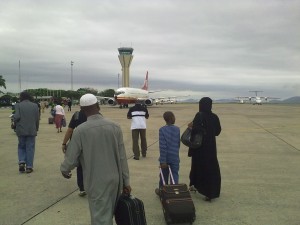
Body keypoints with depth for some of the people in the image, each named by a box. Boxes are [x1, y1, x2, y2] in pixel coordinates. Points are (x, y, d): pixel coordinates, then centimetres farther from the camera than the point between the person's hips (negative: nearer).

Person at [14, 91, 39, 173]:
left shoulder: (18, 105, -3)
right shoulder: (35, 105, 1)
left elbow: (16, 117, -13)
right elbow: (37, 119, 0)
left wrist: (16, 124, 8)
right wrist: (36, 129, 11)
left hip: (21, 130, 0)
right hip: (32, 130, 0)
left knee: (21, 147, 18)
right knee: (30, 148, 6)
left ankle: (22, 162, 2)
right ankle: (29, 166, 7)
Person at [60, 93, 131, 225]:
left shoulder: (80, 130, -15)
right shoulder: (115, 127, -6)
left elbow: (71, 159, -8)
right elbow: (122, 158, -2)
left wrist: (64, 170, 15)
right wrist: (125, 181, 7)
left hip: (95, 182, -3)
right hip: (115, 179, 4)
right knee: (108, 214, 23)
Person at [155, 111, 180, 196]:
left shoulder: (162, 130, -13)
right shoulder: (177, 129, -4)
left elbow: (162, 147, -18)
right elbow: (179, 144, 7)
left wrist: (163, 161, -16)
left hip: (166, 158, -1)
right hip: (175, 158, 1)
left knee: (164, 176, 14)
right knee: (175, 176, 9)